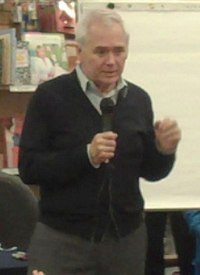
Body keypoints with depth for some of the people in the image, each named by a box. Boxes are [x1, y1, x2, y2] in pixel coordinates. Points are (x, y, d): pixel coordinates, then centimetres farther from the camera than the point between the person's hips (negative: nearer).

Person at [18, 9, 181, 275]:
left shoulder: (139, 99, 5)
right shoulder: (50, 96, -7)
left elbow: (150, 171, 11)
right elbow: (28, 168, -11)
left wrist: (164, 150, -11)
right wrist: (86, 155, -24)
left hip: (126, 238, 4)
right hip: (61, 238, -4)